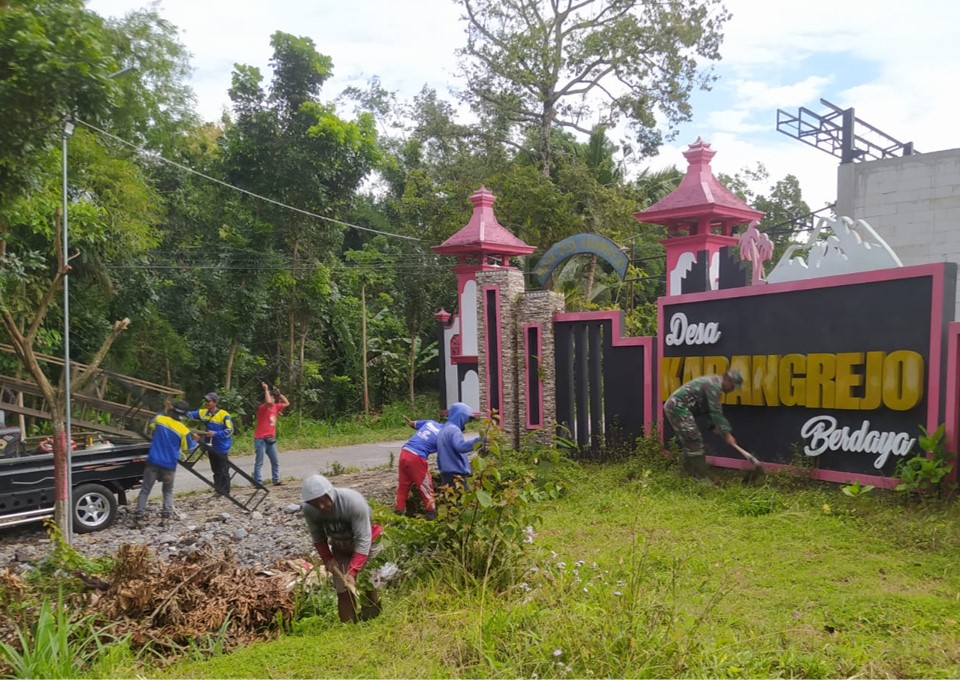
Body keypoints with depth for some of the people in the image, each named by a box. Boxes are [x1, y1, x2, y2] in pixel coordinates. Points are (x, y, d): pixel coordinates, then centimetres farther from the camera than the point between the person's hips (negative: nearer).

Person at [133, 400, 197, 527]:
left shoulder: (159, 419, -3)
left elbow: (149, 429, 20)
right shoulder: (184, 431, -8)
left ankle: (138, 517, 3)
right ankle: (165, 516, 3)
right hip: (169, 465, -1)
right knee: (168, 491, 17)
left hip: (153, 462, 1)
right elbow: (187, 449, 5)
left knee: (145, 490, 9)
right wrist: (194, 441, 24)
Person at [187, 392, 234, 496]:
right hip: (211, 447, 6)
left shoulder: (224, 415, -16)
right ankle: (218, 490, 26)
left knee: (223, 471, 3)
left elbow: (230, 430, -16)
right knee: (215, 470, 16)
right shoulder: (203, 412, 2)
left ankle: (225, 492, 13)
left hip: (222, 448, -6)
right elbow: (190, 415, -6)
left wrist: (215, 434, -23)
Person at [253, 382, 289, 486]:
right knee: (259, 463, -5)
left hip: (271, 439, 8)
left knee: (275, 462, 12)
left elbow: (287, 403, 21)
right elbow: (268, 402, -34)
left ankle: (276, 481, 20)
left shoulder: (275, 407, 10)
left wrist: (279, 393, 12)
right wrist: (266, 389, -21)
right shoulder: (262, 407, -12)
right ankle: (258, 483, -4)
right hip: (261, 439, -8)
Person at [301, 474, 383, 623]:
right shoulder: (308, 510, -24)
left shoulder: (354, 501, -37)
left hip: (365, 545, -3)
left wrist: (353, 572, -36)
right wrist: (327, 559, -14)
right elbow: (318, 537, -4)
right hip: (340, 549, 4)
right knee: (344, 592, -1)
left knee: (368, 588, -2)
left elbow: (363, 540, -33)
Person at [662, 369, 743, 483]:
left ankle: (689, 472, 23)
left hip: (676, 406, 11)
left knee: (690, 442, 16)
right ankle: (701, 477, -6)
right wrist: (726, 434, -15)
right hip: (678, 406, -11)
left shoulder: (714, 383, 16)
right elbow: (716, 412, -18)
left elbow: (714, 410, 23)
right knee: (694, 441, -9)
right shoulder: (714, 385, -16)